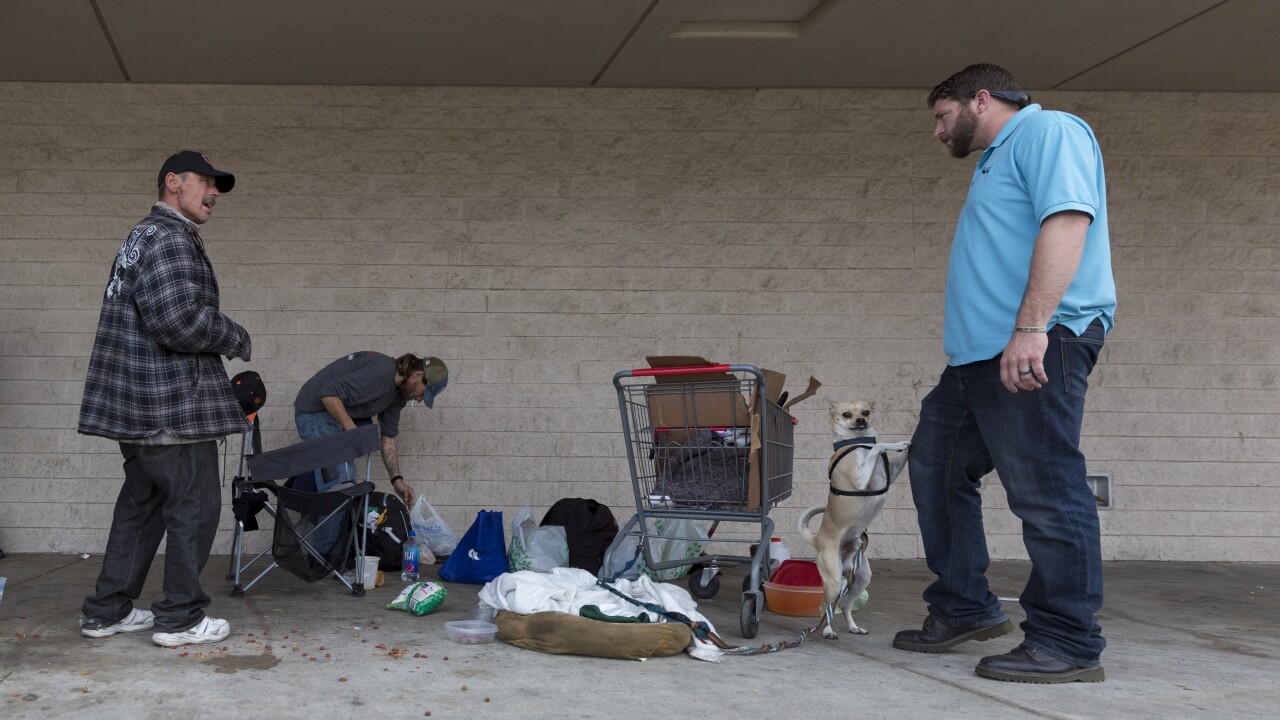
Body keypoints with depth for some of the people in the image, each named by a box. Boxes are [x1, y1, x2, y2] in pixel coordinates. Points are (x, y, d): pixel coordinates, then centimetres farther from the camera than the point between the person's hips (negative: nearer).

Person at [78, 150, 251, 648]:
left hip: (137, 405, 11)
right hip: (171, 405, -11)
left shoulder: (144, 236, 22)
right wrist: (235, 339, -11)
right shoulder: (168, 238, -13)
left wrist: (220, 339, 15)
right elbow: (177, 317, -25)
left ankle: (107, 611, 22)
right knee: (195, 505, -2)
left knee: (142, 504, 16)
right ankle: (180, 618, 4)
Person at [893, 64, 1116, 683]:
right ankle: (963, 609, 24)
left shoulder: (1049, 131, -5)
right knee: (935, 467, 15)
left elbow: (1068, 220, -20)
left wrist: (1031, 327, -27)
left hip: (1037, 346, -11)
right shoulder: (996, 162, 27)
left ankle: (1068, 643, -1)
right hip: (981, 354, 11)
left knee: (1044, 490, -9)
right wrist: (965, 320, 24)